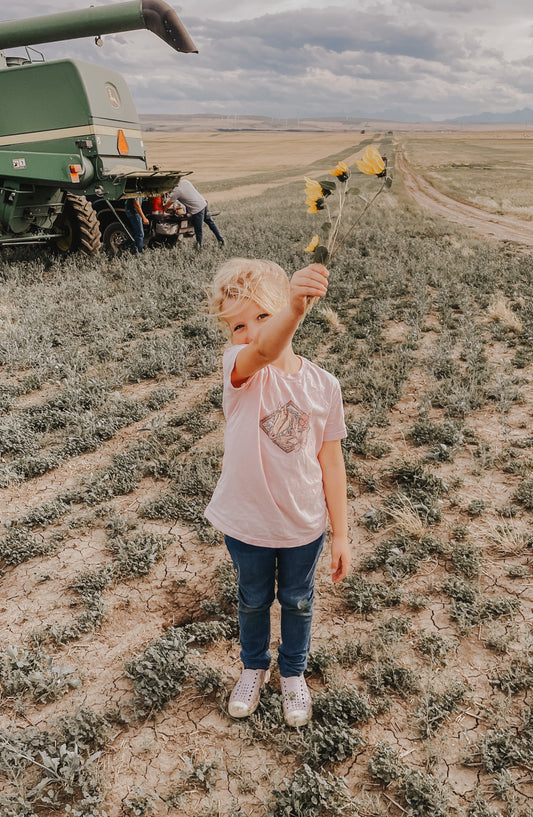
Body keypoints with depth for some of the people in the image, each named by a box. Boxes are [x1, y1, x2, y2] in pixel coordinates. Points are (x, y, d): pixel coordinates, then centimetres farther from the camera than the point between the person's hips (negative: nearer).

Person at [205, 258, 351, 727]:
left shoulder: (324, 386, -12)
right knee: (253, 600, 24)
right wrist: (295, 305, -66)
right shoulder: (240, 369, -20)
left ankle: (293, 673, 51)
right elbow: (264, 349, -46)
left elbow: (331, 461, -6)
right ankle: (254, 668, 53)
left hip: (304, 527, 1)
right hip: (246, 525, -1)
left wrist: (341, 534, -3)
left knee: (297, 601, 23)